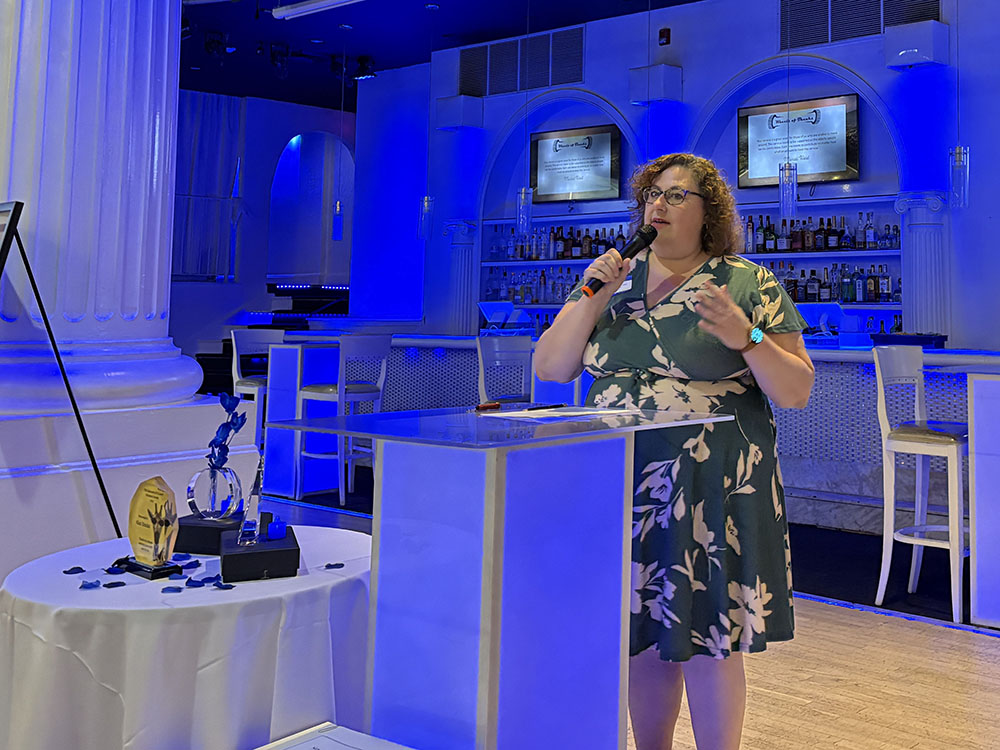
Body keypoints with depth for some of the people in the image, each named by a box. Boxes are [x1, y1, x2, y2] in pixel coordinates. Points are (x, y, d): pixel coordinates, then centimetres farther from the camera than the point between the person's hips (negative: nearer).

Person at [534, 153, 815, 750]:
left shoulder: (750, 285, 0)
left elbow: (797, 392, -4)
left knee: (707, 643, 3)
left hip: (710, 494, -4)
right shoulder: (615, 279, 11)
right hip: (621, 486, 4)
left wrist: (746, 338, -21)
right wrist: (592, 297, -7)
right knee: (642, 637, 12)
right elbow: (551, 368, 5)